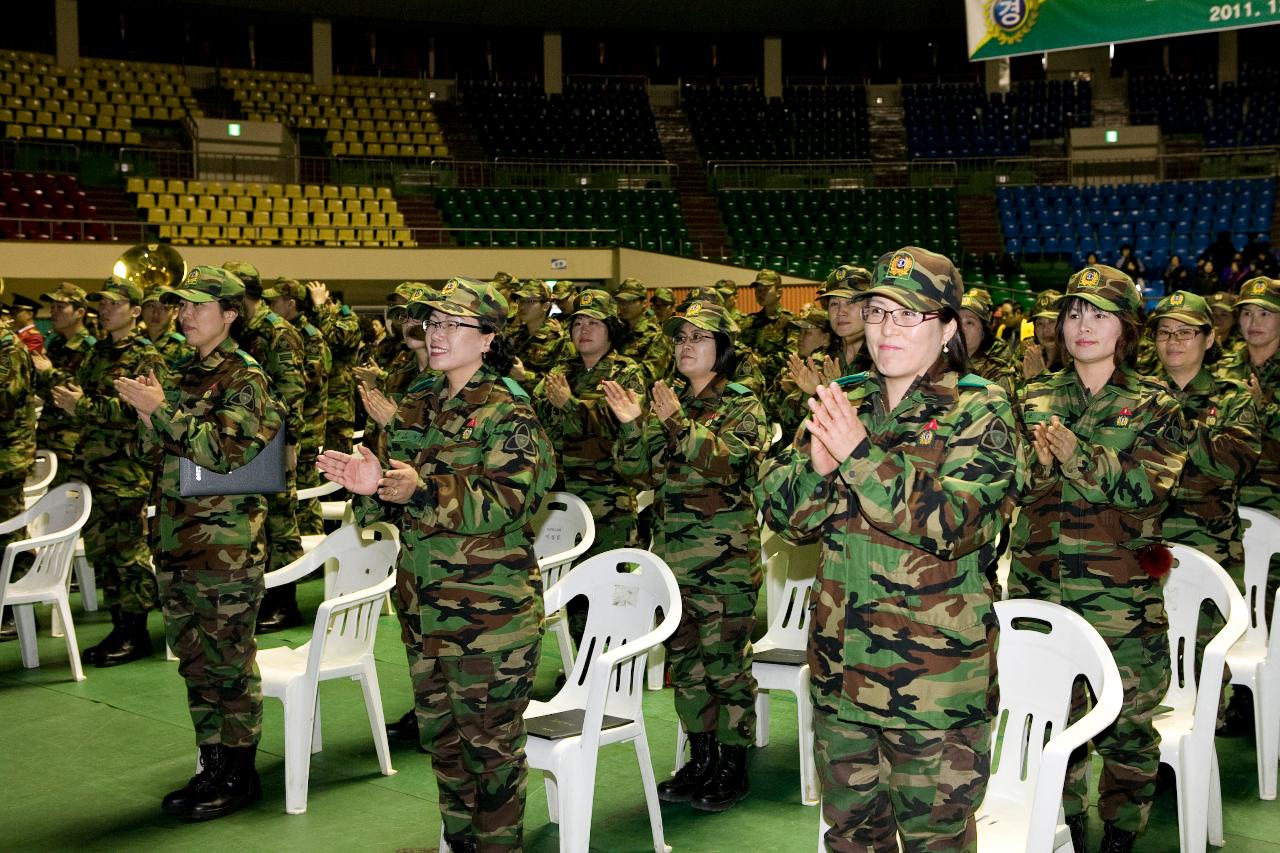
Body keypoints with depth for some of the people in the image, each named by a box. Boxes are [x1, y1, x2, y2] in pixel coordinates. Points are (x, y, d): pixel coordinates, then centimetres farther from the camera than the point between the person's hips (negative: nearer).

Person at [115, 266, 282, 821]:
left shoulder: (243, 376, -9)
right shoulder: (184, 374, 13)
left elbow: (230, 451, -21)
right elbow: (160, 449, 18)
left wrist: (162, 410, -19)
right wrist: (145, 410, -2)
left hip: (226, 546, -8)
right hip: (177, 542, 8)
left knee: (229, 663, 1)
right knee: (194, 659, 14)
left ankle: (238, 776, 12)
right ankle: (212, 767, 26)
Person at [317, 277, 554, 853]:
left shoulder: (508, 412, -10)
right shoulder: (417, 406, 11)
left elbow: (506, 503, -20)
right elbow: (400, 500, 16)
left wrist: (421, 489, -30)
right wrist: (373, 486, -7)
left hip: (492, 606, -7)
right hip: (424, 601, 7)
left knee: (491, 740, 2)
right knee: (439, 731, 17)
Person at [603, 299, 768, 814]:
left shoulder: (742, 405, -4)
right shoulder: (668, 402, 11)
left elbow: (732, 464, -20)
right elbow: (641, 472, 6)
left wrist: (679, 423, -25)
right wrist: (631, 426, -11)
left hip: (726, 557, -6)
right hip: (673, 553, 6)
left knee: (726, 660, 0)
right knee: (684, 660, 13)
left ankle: (732, 767, 13)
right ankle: (701, 759, 26)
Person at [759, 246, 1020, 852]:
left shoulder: (979, 411, -7)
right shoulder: (843, 402, 7)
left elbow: (953, 524, -20)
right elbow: (782, 512, 2)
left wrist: (860, 455, -26)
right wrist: (818, 466, -19)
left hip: (935, 680, -5)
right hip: (841, 667, 5)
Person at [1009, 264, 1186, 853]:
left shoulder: (1154, 406, 3)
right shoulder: (1034, 400, 10)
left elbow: (1150, 485, -13)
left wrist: (1079, 458, -23)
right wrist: (1036, 465, -15)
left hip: (1123, 598, -2)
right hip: (1040, 589, 2)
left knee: (1128, 725, 3)